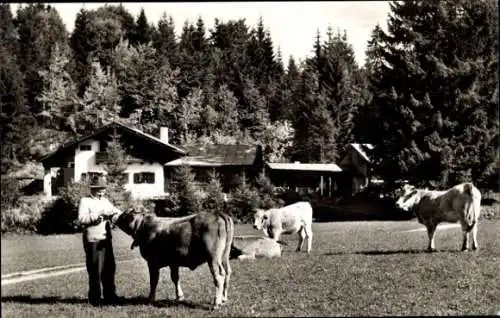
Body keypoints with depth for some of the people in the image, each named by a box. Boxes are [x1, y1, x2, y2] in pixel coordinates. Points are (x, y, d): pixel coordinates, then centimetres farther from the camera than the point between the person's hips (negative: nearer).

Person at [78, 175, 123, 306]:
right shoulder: (85, 201, -4)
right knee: (95, 270, -2)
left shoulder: (105, 201, 16)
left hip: (106, 239, 7)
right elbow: (82, 218, -17)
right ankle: (95, 298, 8)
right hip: (93, 241, -7)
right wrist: (98, 214, -24)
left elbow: (116, 212, 17)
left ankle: (109, 295, 22)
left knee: (109, 268, 11)